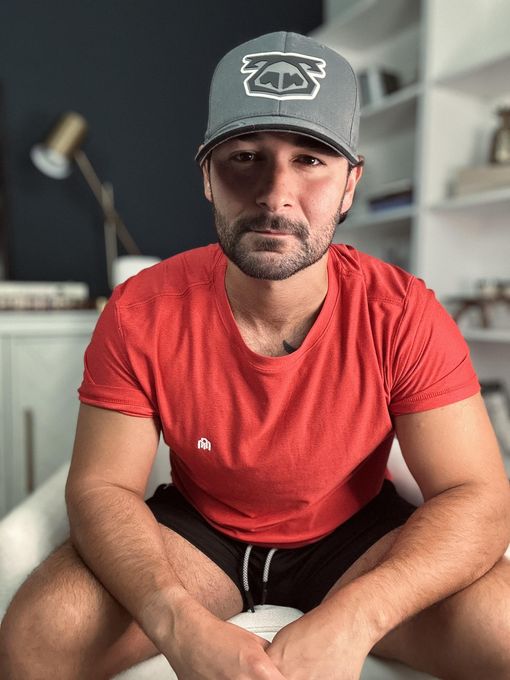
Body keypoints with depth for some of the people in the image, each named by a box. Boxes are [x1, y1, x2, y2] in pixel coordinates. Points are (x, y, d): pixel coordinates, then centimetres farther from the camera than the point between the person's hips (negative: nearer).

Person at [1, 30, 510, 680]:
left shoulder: (401, 315, -20)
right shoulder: (139, 314, -19)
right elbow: (102, 485, -14)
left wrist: (351, 618, -35)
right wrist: (179, 622, -33)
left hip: (353, 535, 1)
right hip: (198, 528, 1)